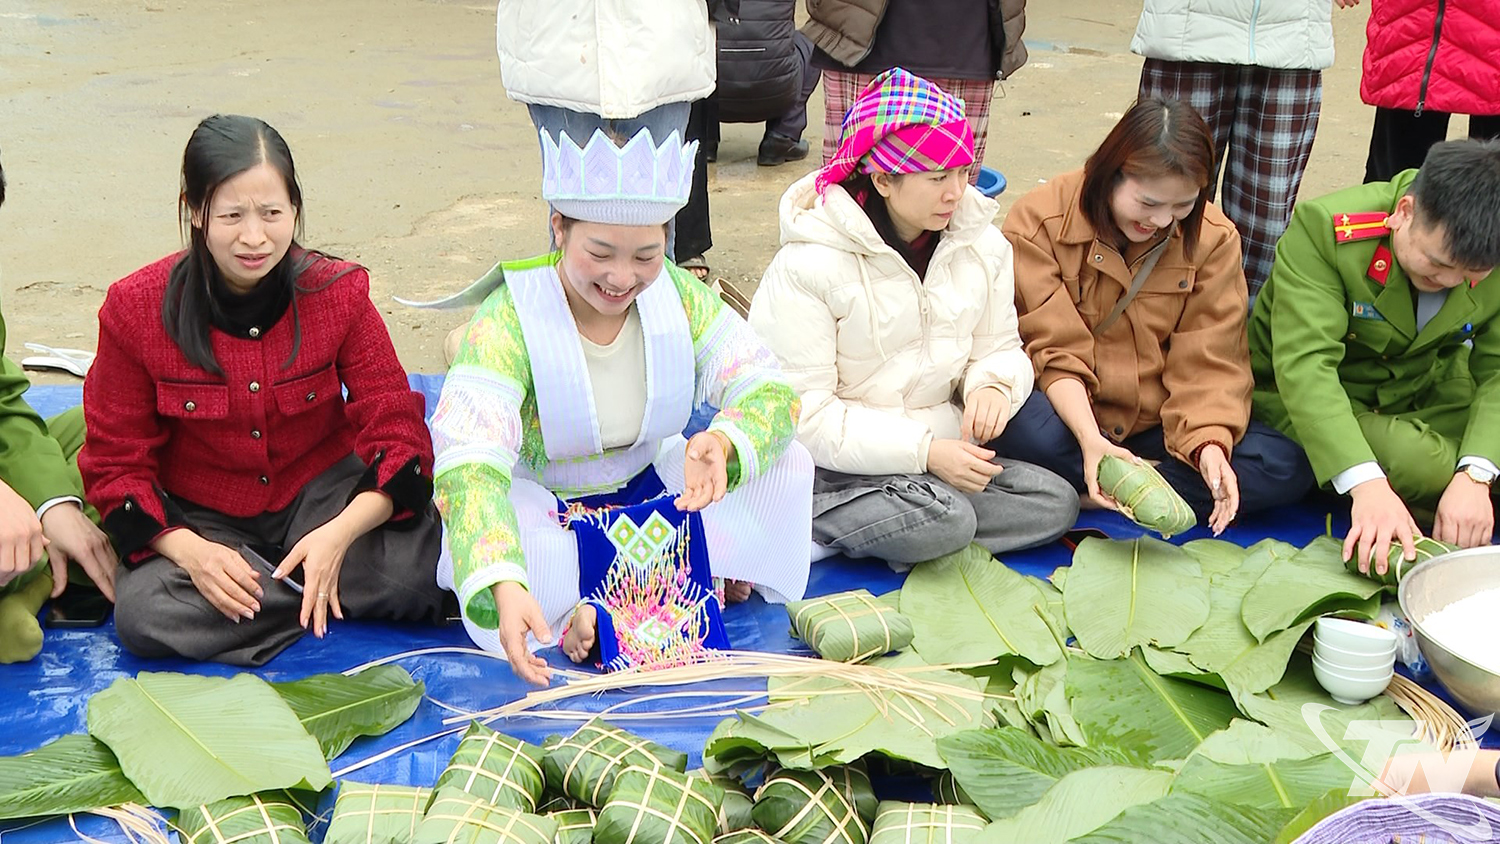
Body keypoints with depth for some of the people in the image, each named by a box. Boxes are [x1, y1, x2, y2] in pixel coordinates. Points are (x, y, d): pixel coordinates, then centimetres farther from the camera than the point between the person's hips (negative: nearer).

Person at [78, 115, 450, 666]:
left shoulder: (339, 292, -11)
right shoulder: (135, 309, -12)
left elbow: (398, 432, -12)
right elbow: (117, 462, -7)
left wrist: (340, 533, -32)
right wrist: (189, 550, -26)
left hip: (321, 495, -1)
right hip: (200, 518, 2)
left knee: (413, 567, -31)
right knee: (144, 616, -30)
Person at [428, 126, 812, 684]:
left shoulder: (678, 296, -10)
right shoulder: (508, 322, -25)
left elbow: (771, 392, -15)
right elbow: (469, 467, -38)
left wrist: (721, 441, -41)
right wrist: (504, 587, -56)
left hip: (651, 493, 5)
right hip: (542, 507, -5)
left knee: (788, 465, -17)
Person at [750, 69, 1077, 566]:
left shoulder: (981, 244, 3)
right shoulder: (808, 266, -16)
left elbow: (1001, 348, 12)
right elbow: (804, 413, -18)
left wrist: (994, 385, -15)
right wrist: (925, 451, -24)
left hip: (938, 446, 8)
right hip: (831, 465, -8)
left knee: (1055, 503, -13)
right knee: (942, 520, -32)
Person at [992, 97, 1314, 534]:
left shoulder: (1213, 238, -2)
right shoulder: (1038, 221, -11)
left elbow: (1208, 364, -7)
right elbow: (1054, 352, -15)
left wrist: (1209, 443, -26)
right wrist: (1089, 439, -31)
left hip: (1157, 427, 4)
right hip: (1069, 415, -4)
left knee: (1286, 468, -21)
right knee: (1023, 425, -40)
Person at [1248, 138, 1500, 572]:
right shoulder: (1323, 228, -29)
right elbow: (1305, 365, -37)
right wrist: (1367, 485, -47)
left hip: (1427, 390, 5)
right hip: (1308, 400, -4)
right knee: (1429, 469, -30)